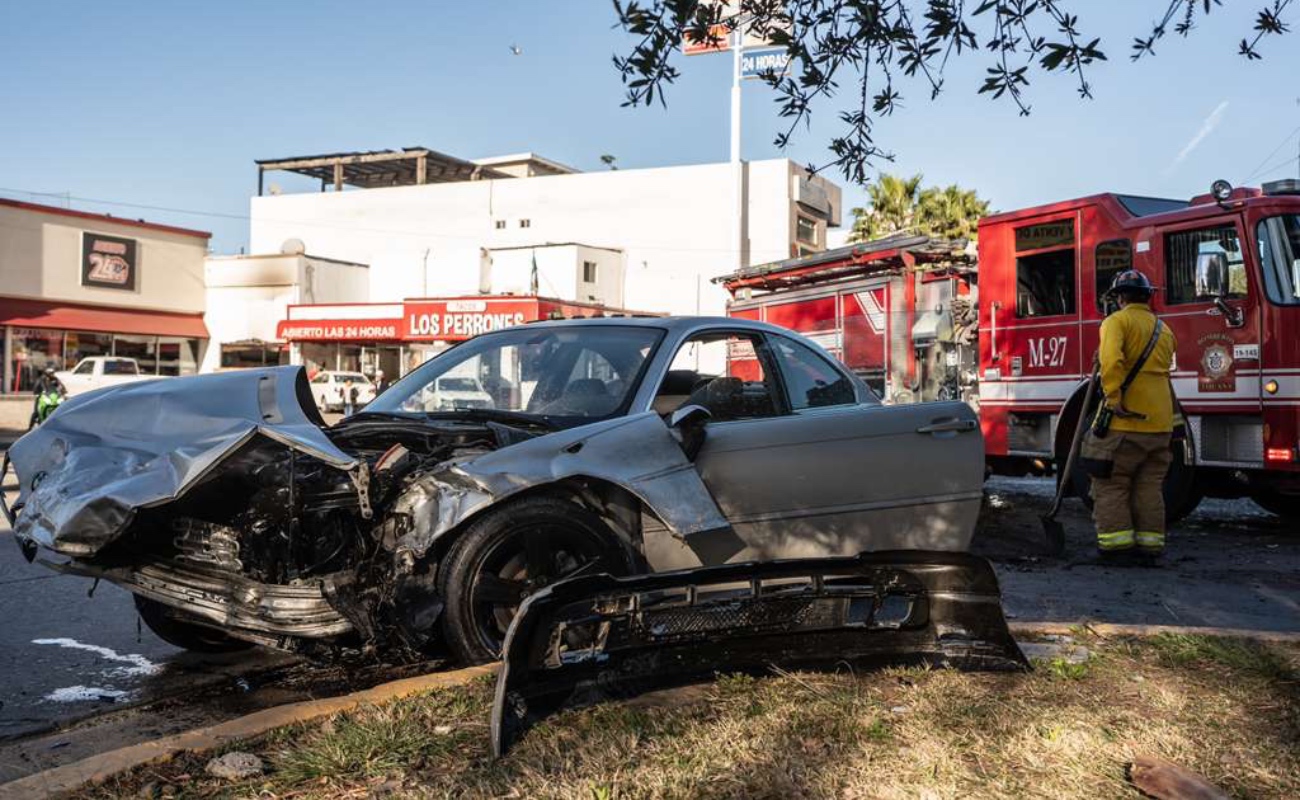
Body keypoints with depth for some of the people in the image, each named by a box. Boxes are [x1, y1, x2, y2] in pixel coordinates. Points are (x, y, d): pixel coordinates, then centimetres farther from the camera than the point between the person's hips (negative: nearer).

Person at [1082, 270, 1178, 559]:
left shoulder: (1118, 321, -5)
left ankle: (1115, 539, -1)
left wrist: (1113, 396, -22)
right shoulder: (1164, 330, 18)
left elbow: (1111, 359, -23)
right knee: (1150, 486, 12)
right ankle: (1150, 540, 14)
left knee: (1111, 482, 2)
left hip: (1125, 420, -6)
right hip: (1160, 422, 6)